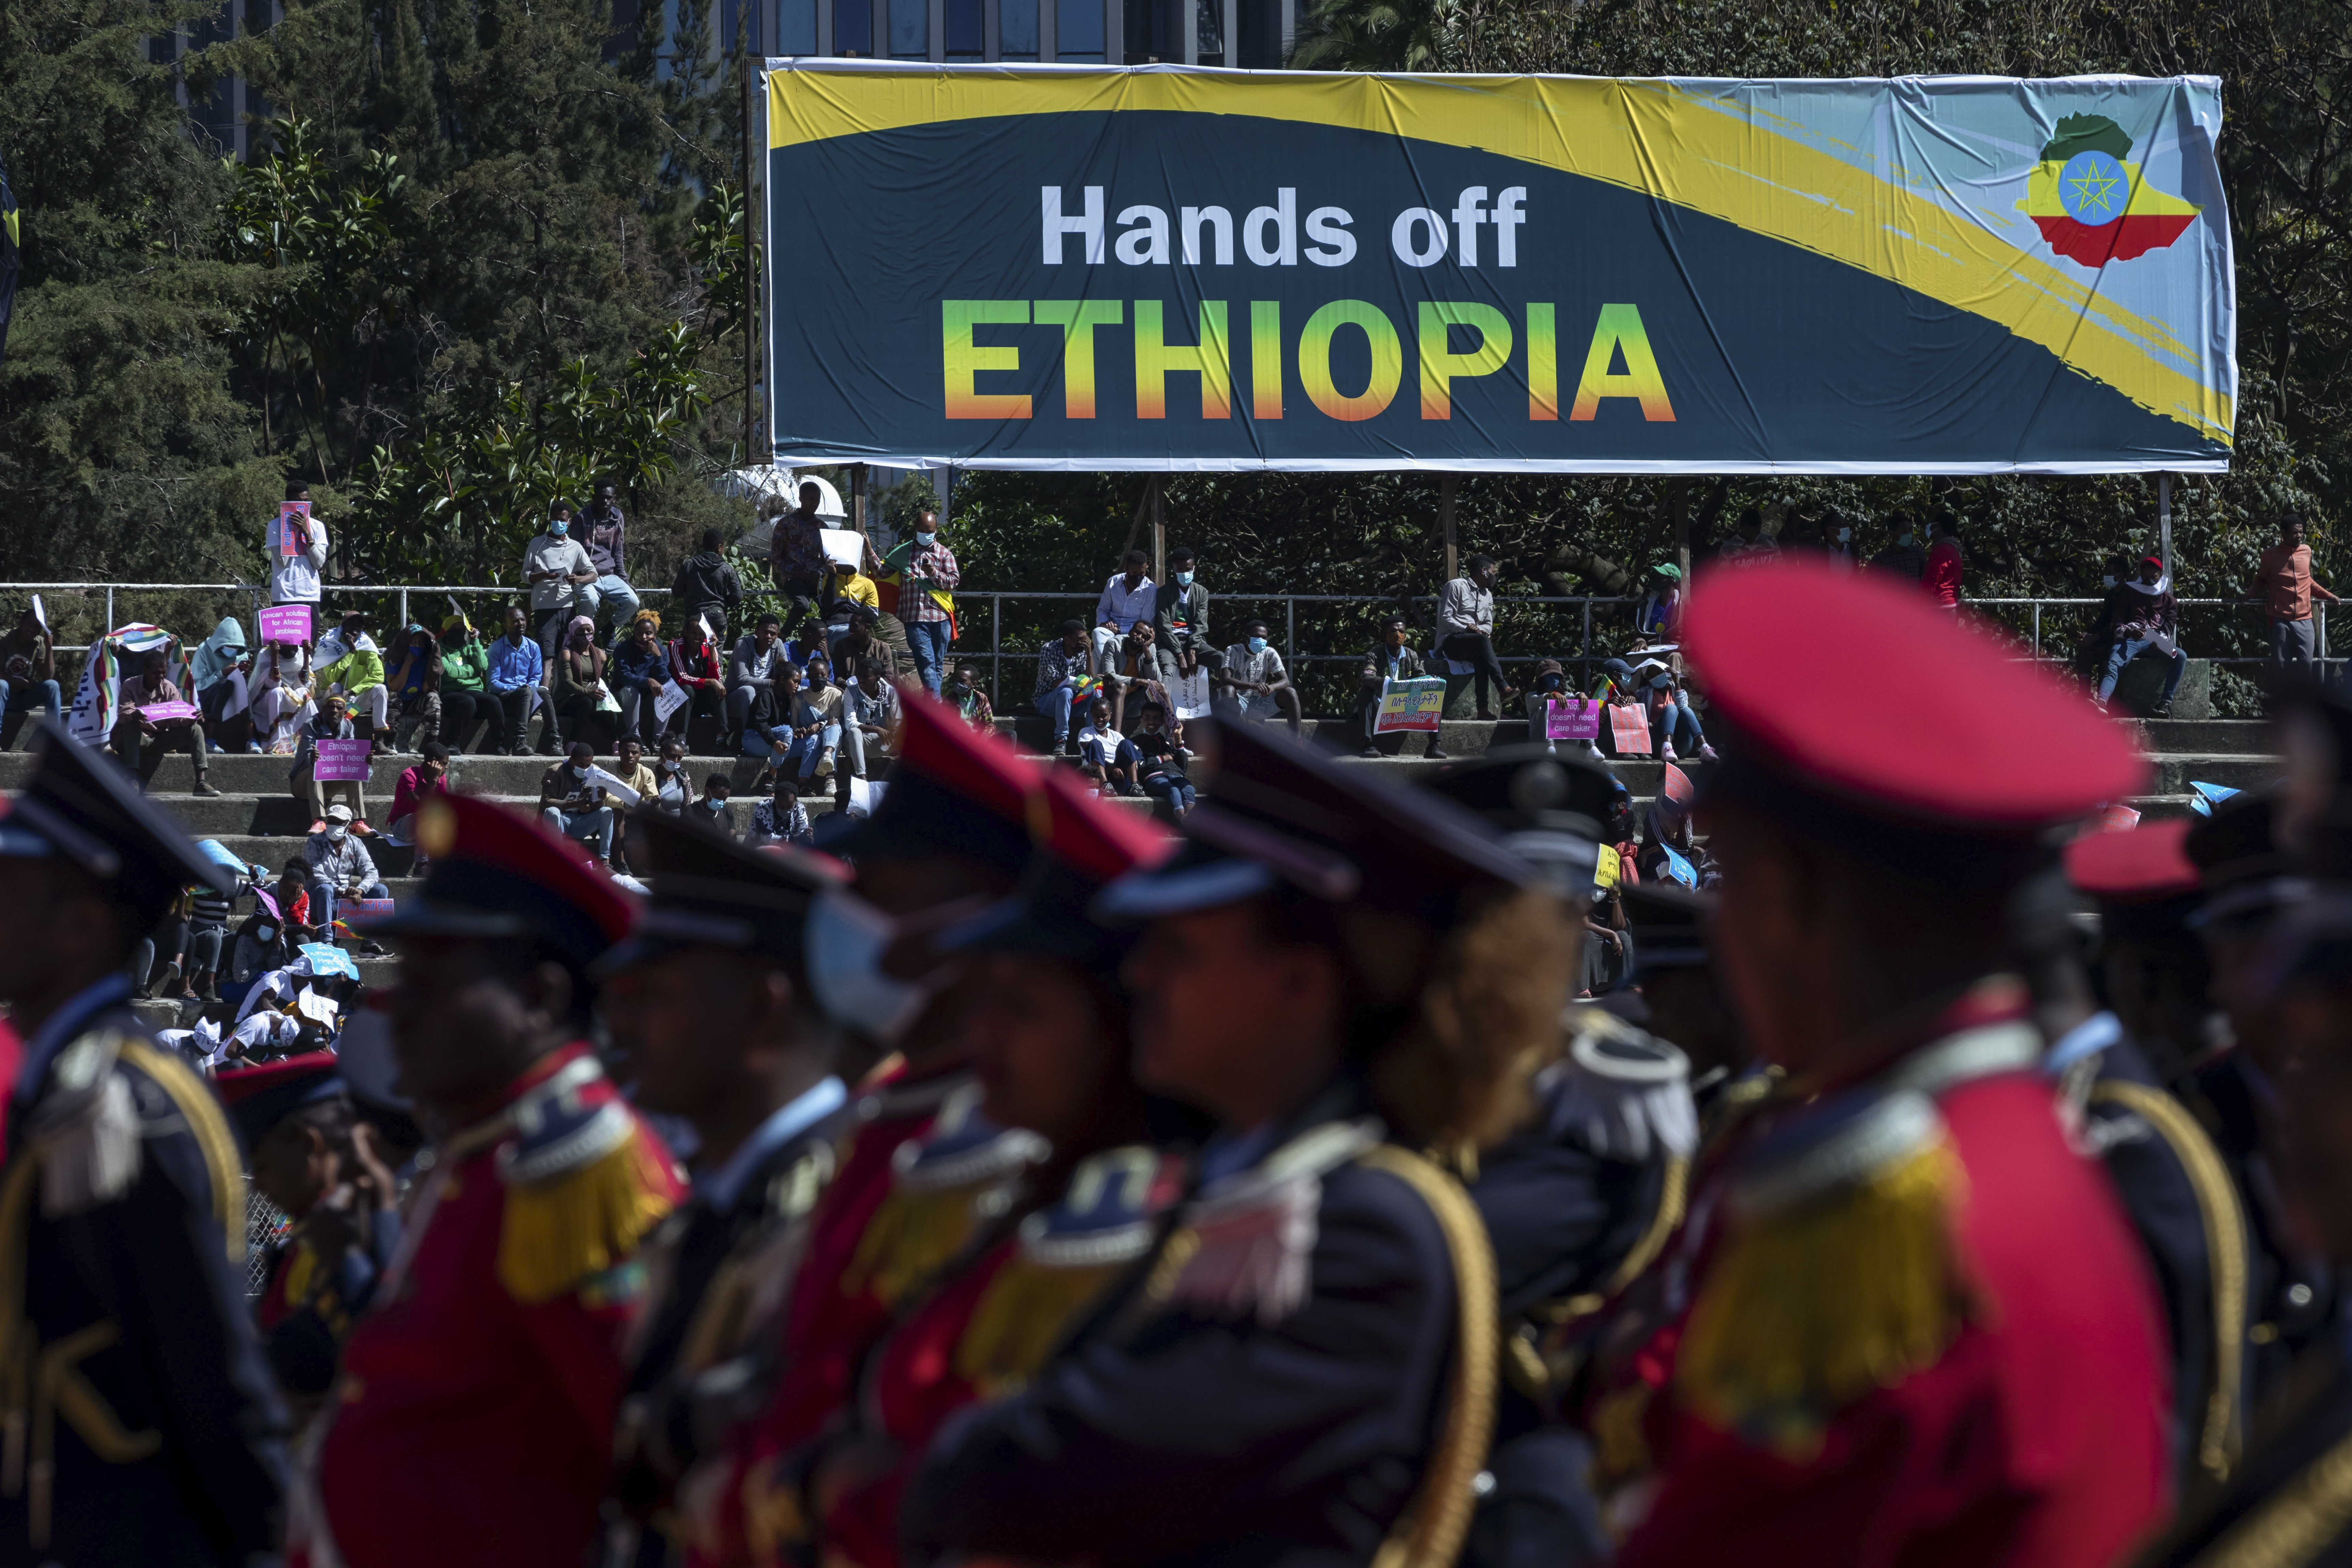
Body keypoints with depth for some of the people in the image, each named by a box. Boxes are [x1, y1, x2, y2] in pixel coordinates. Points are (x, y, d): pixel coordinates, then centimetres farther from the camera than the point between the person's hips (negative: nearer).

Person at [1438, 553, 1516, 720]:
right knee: (1483, 640, -35)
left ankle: (1483, 709, -39)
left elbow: (1489, 626, 19)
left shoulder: (1487, 596, 22)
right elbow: (1446, 619, -8)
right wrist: (1468, 629, -19)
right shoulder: (1457, 586, -2)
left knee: (1480, 658, -30)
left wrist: (1479, 629, -5)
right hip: (1450, 642, -7)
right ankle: (1503, 688, -46)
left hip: (1472, 648, 7)